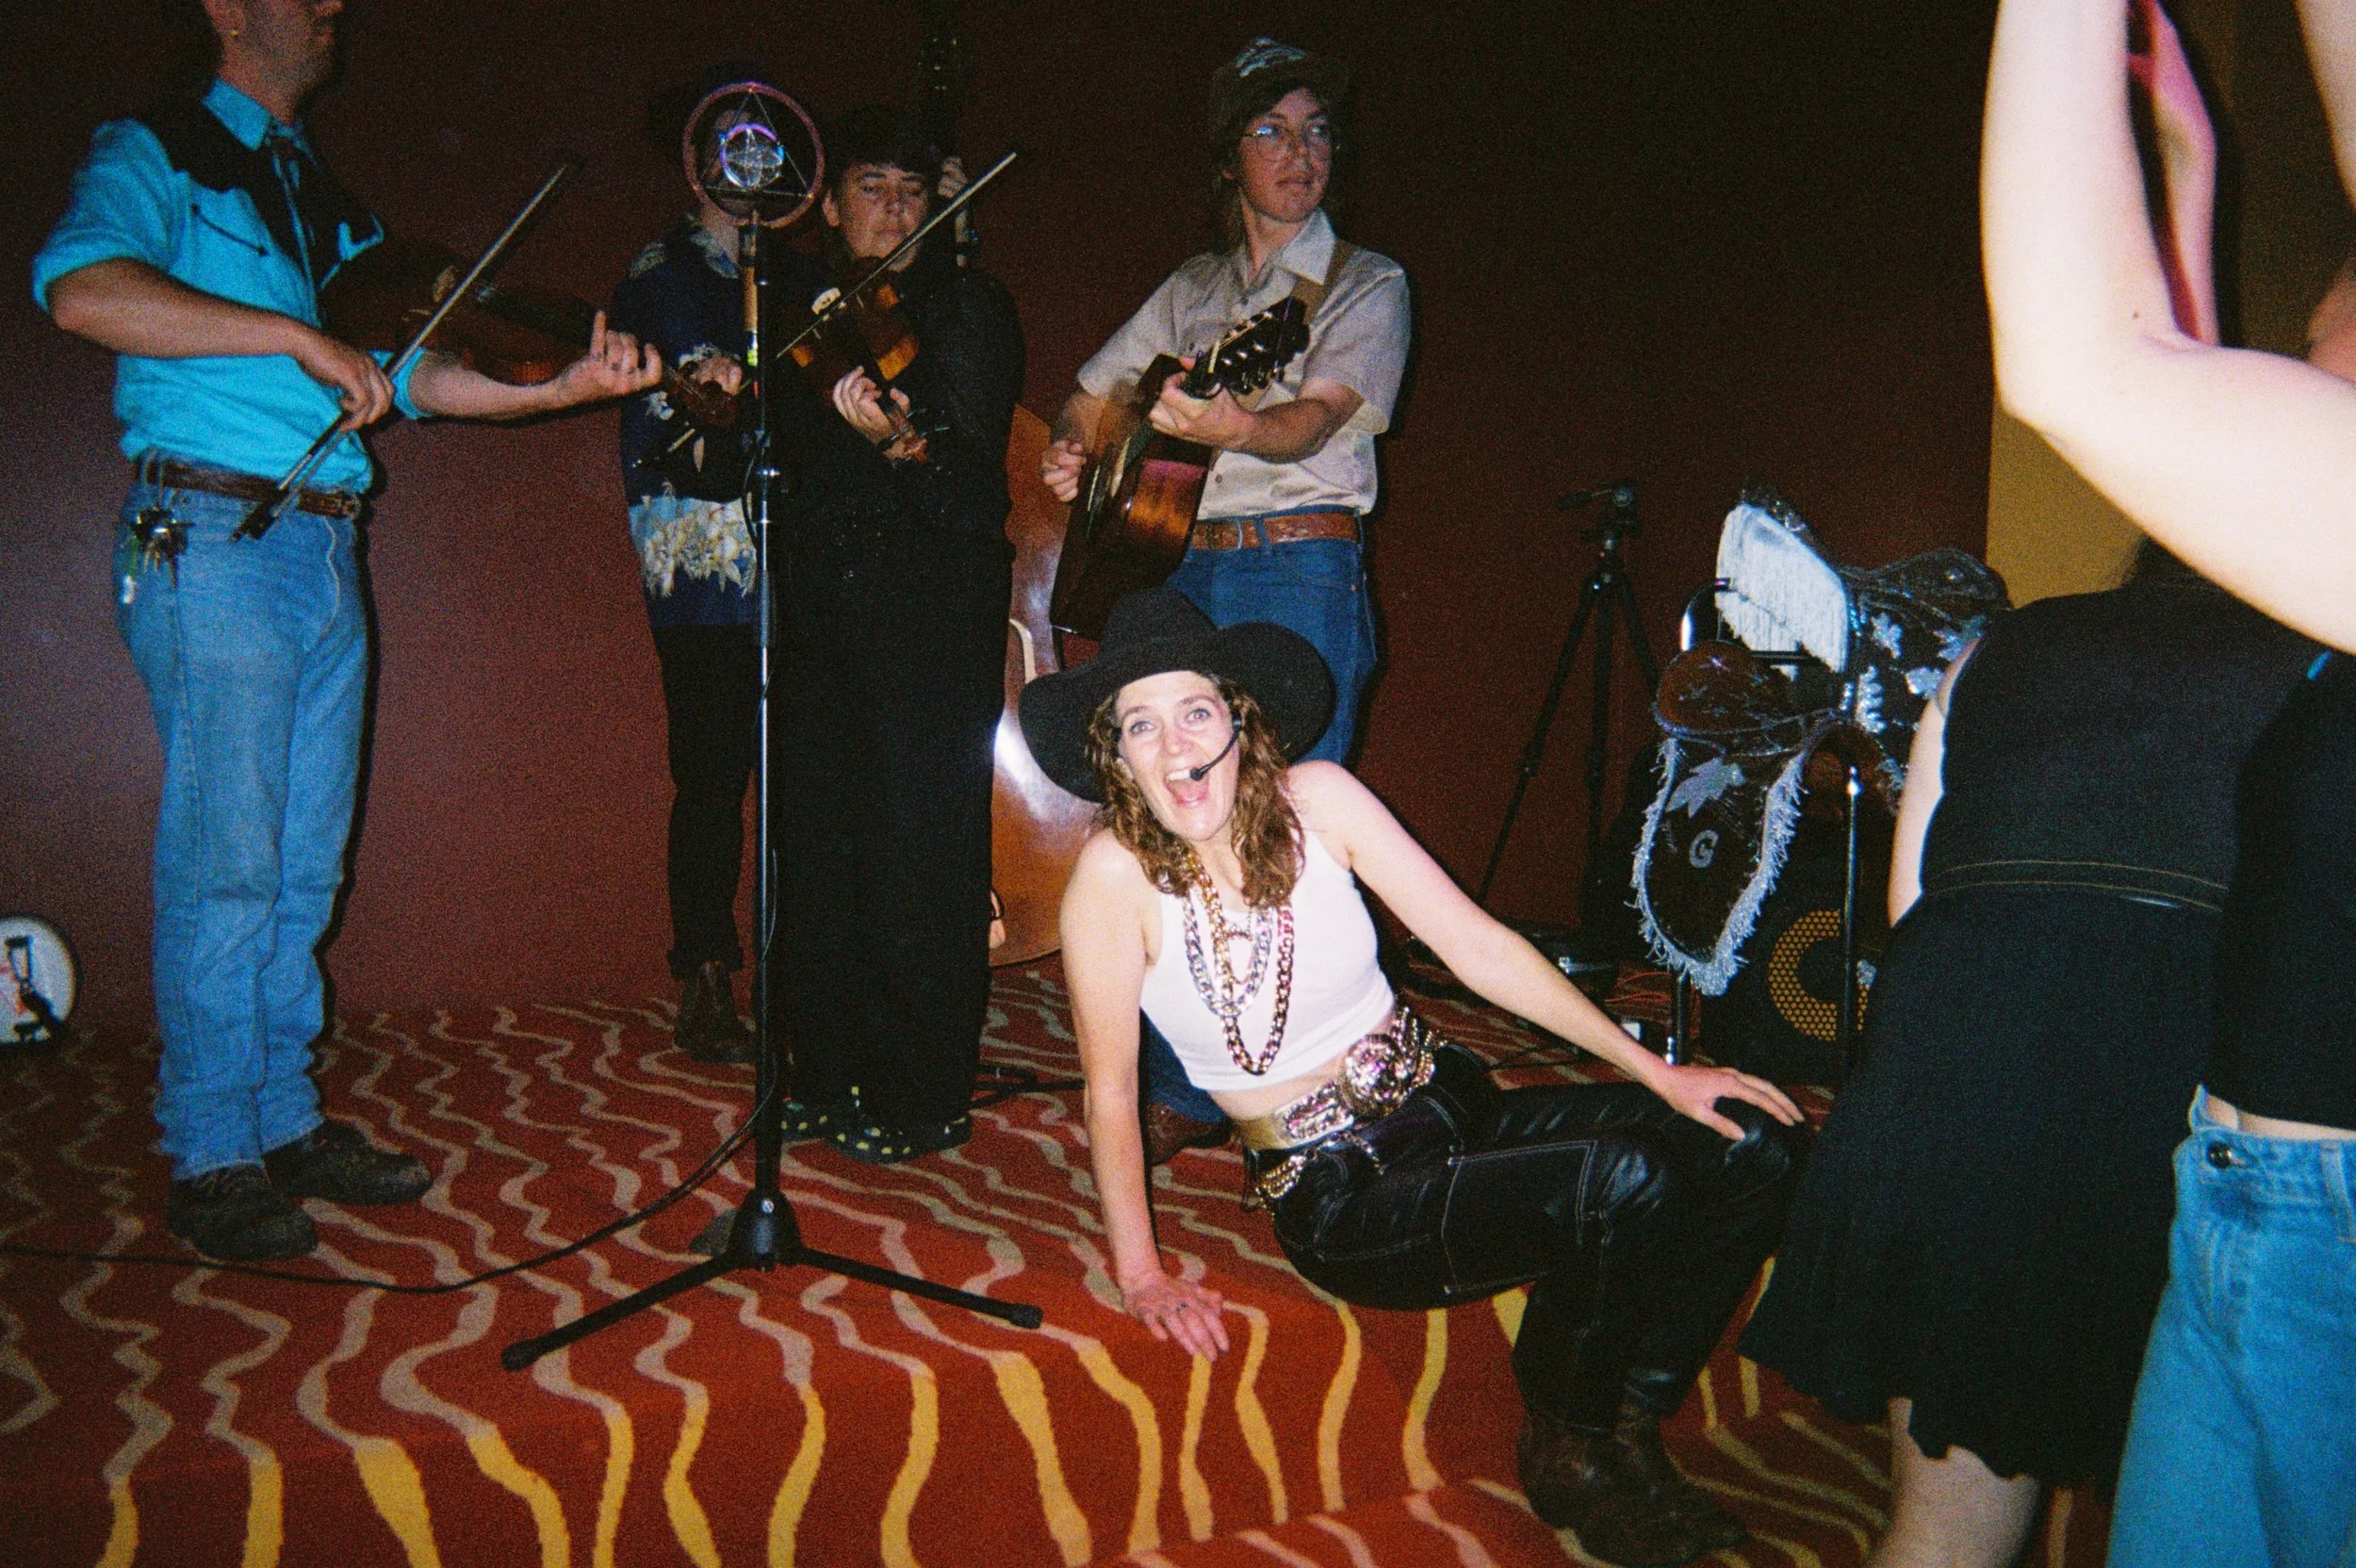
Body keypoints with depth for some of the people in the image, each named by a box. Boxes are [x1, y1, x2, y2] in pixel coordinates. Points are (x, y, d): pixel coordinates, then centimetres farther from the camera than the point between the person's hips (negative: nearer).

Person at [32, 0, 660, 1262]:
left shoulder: (328, 207, 23)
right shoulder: (154, 154, 2)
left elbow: (411, 372, 11)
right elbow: (81, 290, -18)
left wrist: (560, 388, -3)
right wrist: (297, 336, -21)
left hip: (327, 554, 7)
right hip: (211, 541, -7)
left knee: (304, 864, 9)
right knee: (225, 862, -5)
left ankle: (286, 1122, 19)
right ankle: (211, 1158, 6)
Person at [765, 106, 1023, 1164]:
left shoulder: (968, 306, 4)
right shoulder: (804, 312, 18)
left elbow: (972, 471, -12)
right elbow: (775, 455, 18)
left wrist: (902, 440, -29)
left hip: (933, 606, -5)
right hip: (821, 599, 5)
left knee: (918, 846, -6)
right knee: (817, 838, 6)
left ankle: (925, 1100, 4)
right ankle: (832, 1077, 19)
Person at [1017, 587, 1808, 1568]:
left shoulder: (1315, 798, -6)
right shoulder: (1117, 873, -15)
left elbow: (1475, 944, -5)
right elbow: (1111, 1085, -8)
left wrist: (1655, 1071, -6)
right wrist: (1140, 1273, -13)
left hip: (1449, 1107, 5)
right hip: (1336, 1195, -5)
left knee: (1756, 1149, -9)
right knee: (1622, 1183, -28)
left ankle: (1627, 1424, 7)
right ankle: (1566, 1453, 0)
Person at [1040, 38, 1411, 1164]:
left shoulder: (1366, 284, 5)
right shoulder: (1192, 289, 19)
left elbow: (1319, 418, -13)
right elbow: (1094, 392, 24)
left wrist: (1239, 426, -34)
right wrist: (1068, 452, 1)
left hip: (1303, 575, -4)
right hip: (1181, 570, 5)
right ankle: (1180, 1098, 14)